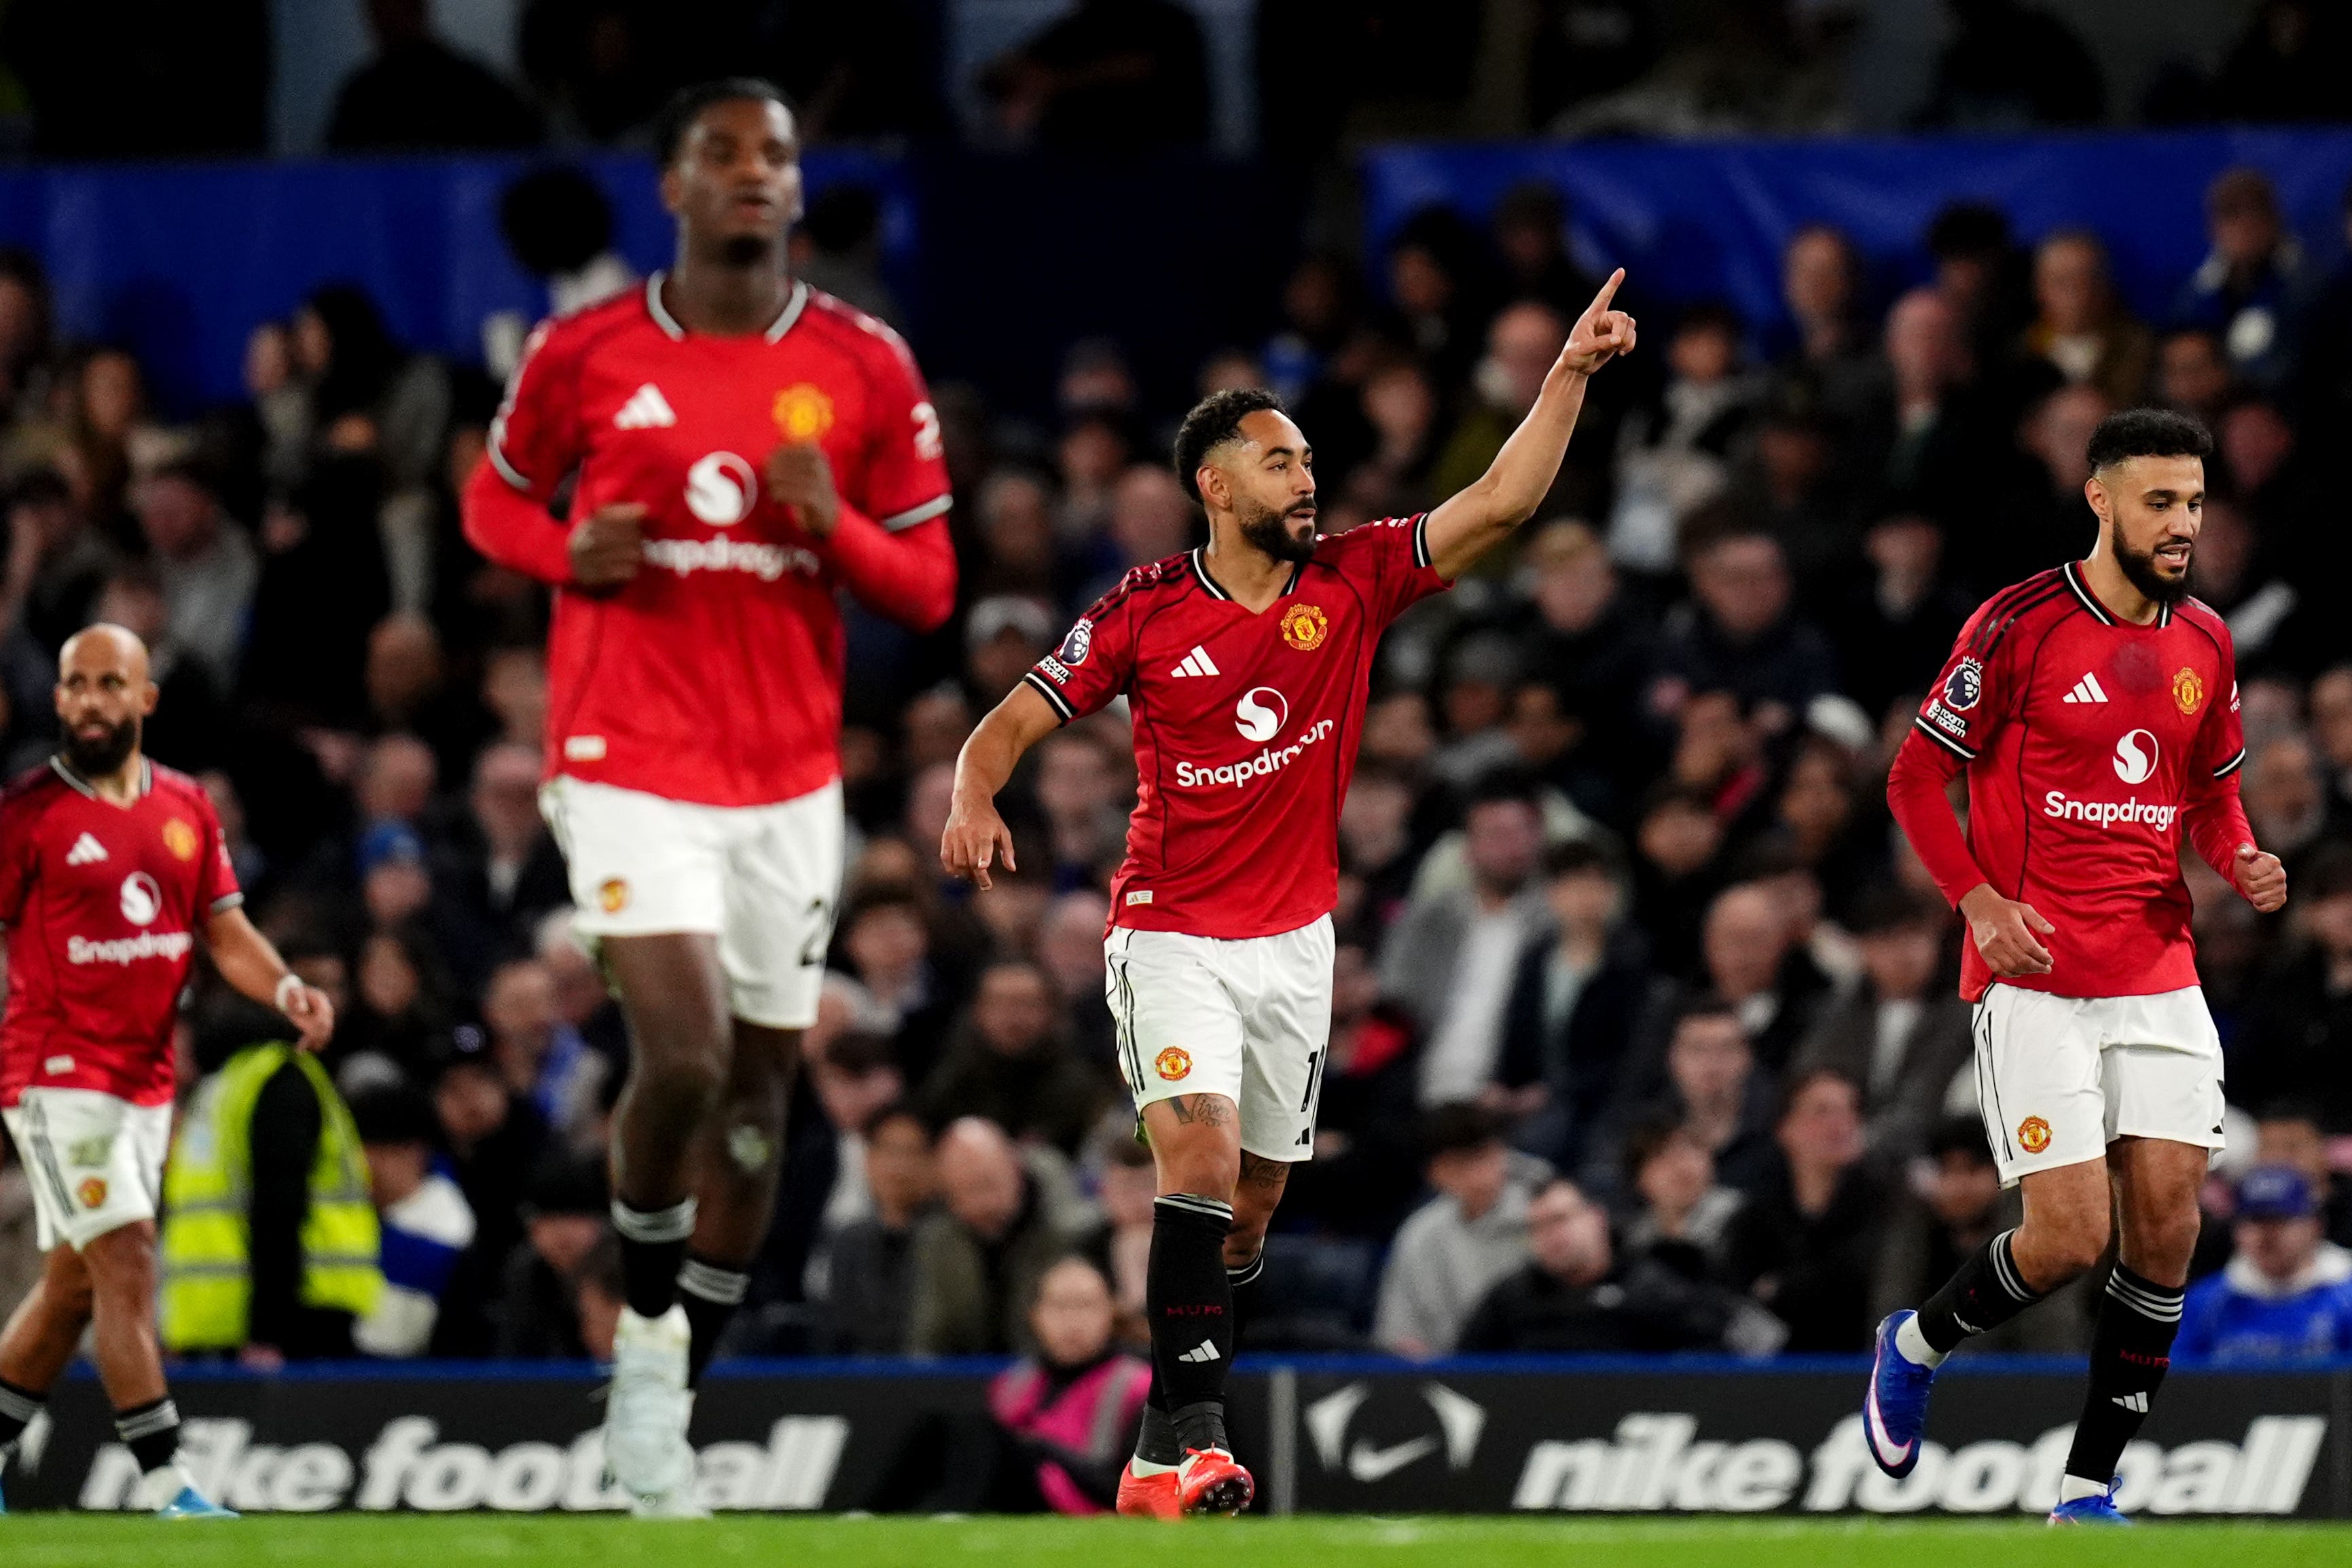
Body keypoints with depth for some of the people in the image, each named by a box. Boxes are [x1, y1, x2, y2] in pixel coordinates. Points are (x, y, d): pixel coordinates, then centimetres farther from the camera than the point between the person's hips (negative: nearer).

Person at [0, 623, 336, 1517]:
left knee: (73, 1285, 12)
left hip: (146, 1079, 6)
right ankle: (163, 1482, -14)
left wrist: (286, 989, -8)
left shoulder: (187, 808, 9)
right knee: (126, 1257, -14)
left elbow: (225, 932, 10)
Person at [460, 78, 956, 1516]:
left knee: (759, 1087, 6)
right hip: (631, 761, -3)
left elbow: (929, 589, 5)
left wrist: (834, 528, -16)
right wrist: (572, 554, -9)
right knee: (686, 1056, -19)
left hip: (791, 775, 3)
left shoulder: (867, 369, 1)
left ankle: (679, 1398, 21)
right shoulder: (585, 356, -2)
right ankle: (647, 1324, 7)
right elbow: (496, 497, 13)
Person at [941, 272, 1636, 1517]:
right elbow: (1015, 722, -3)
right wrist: (975, 798, -24)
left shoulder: (1350, 584, -1)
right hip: (1172, 935, -4)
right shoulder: (1144, 614, -7)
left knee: (1253, 1201, 9)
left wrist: (1570, 371, -15)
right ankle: (1183, 1434, -23)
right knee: (1201, 1161, -21)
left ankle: (1180, 1425, 26)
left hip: (1294, 940, 4)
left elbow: (1501, 503, -6)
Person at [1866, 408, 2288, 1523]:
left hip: (2160, 970, 5)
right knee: (2072, 1233, -11)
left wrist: (2240, 860, 0)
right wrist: (1979, 900, -15)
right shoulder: (2021, 626, -8)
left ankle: (2088, 1491, 7)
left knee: (2167, 1218, -4)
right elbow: (1915, 777, -3)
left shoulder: (2205, 644, 9)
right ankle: (1915, 1348, 20)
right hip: (2034, 974, -5)